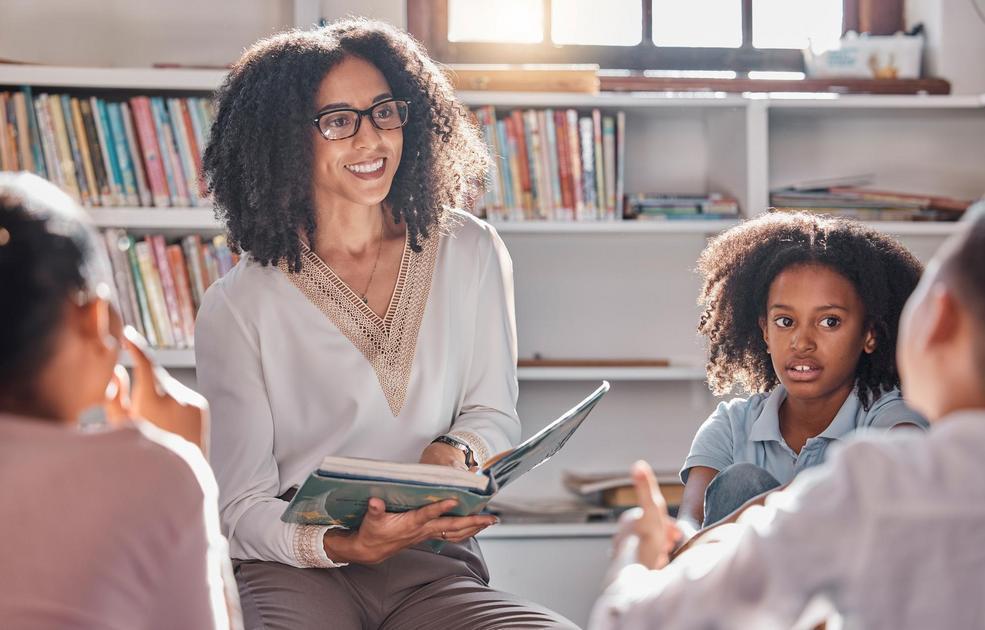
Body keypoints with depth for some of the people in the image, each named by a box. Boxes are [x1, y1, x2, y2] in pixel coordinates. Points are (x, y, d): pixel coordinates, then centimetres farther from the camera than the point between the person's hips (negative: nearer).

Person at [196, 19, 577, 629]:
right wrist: (346, 545, -21)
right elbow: (244, 507, -1)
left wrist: (456, 451, -7)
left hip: (435, 569, 3)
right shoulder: (237, 309, -1)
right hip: (294, 570, -2)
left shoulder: (470, 253, 10)